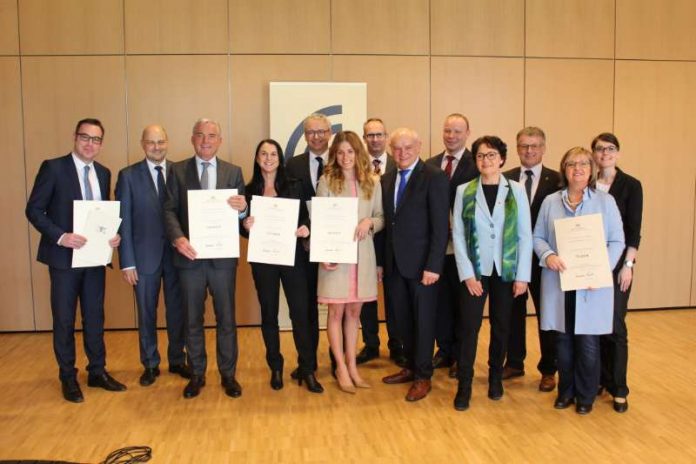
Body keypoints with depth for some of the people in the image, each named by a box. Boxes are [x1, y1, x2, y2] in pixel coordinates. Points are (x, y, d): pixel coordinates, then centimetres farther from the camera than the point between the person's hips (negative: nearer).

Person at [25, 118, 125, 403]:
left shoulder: (103, 173, 9)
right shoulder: (53, 168, -8)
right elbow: (34, 210, -10)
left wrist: (114, 234, -6)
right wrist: (60, 236, -22)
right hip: (64, 256, -5)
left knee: (95, 316, 13)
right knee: (64, 320, 6)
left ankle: (97, 372, 25)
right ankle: (68, 378, 20)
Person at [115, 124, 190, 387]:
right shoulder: (128, 176, -2)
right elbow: (123, 221, -3)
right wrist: (127, 262, -7)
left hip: (177, 253, 1)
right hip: (145, 256, -1)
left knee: (177, 310, 11)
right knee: (146, 313, 11)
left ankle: (177, 360, 29)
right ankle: (150, 365, 27)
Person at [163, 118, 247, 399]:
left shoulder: (233, 172, 6)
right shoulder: (178, 171, 4)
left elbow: (241, 212, 4)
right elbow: (169, 209, -1)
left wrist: (242, 208, -20)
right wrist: (177, 238, -18)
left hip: (223, 257, 0)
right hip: (190, 256, 0)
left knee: (226, 318, 7)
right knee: (192, 319, 11)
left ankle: (228, 374, 21)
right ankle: (197, 374, 25)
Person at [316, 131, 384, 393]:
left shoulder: (372, 182, 5)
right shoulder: (326, 181, -3)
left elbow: (381, 218, 8)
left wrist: (370, 222, -14)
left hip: (362, 254, 3)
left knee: (354, 312, 13)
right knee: (336, 312, 4)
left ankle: (351, 365, 24)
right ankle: (341, 368, 17)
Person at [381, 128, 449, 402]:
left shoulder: (434, 177, -9)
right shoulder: (387, 180, 10)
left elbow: (441, 226, -13)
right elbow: (387, 222, 11)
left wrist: (433, 265, -18)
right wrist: (381, 261, 7)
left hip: (422, 263, -6)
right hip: (394, 263, 6)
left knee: (423, 320, 6)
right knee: (403, 319, 15)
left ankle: (423, 376, 19)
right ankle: (411, 366, 31)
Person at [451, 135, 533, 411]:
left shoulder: (516, 191, 1)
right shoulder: (464, 192, 1)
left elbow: (525, 236, 0)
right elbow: (458, 235, -2)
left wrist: (522, 275, -6)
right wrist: (467, 273, -9)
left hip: (507, 270, 1)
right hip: (475, 270, -1)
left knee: (501, 327, 11)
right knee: (469, 327, -2)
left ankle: (495, 376, 30)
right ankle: (464, 384, 9)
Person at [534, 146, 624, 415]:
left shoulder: (605, 201, 3)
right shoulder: (550, 202, 7)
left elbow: (617, 241, 0)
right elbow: (538, 237, 8)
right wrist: (548, 256, -13)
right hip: (559, 282, 2)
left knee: (588, 342, 2)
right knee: (563, 339, 8)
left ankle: (586, 396, 20)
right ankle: (565, 391, 25)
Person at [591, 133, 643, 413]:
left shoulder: (631, 186, -2)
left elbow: (634, 230, -4)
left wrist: (628, 265, -11)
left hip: (617, 263, -2)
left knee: (614, 325, -2)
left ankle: (619, 389, 11)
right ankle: (600, 379, 22)